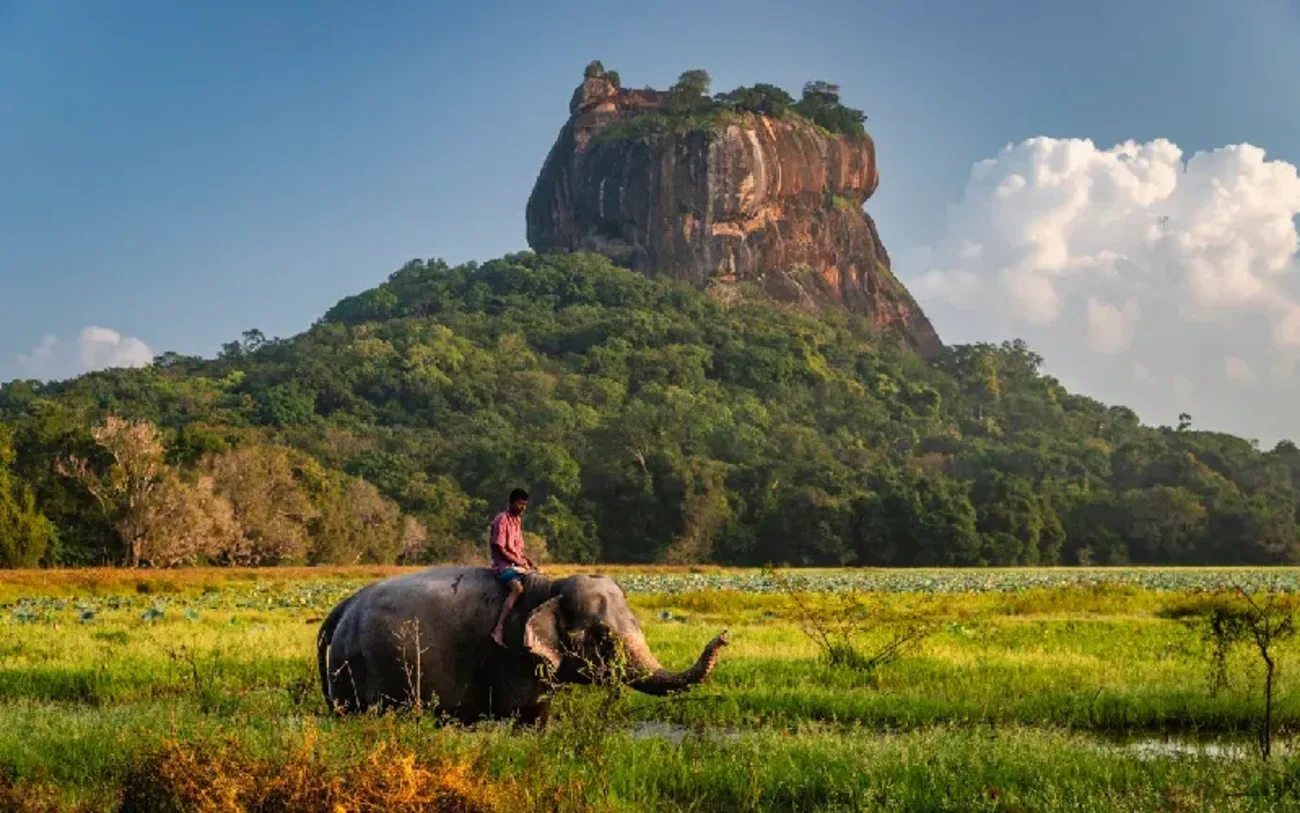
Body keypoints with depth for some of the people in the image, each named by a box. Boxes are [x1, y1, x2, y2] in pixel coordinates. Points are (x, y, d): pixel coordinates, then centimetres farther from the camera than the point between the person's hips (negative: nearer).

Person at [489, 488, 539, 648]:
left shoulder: (518, 520, 15)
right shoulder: (502, 520, -12)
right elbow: (500, 549, -15)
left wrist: (529, 561, 4)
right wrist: (519, 562, -15)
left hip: (519, 563, 9)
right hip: (504, 564, -9)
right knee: (517, 588, -33)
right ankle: (499, 630, -40)